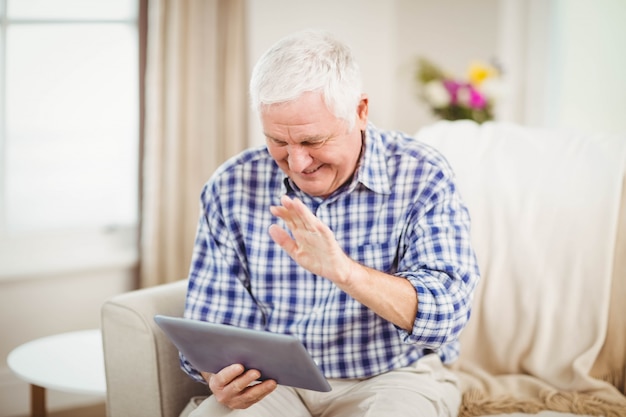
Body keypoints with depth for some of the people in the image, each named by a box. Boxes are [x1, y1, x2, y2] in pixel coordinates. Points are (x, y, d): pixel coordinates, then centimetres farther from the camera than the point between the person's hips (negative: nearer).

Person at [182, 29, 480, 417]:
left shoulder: (423, 177, -10)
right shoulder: (231, 188, -4)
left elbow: (448, 313, -19)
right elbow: (211, 323, -1)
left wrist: (343, 271, -34)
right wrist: (219, 379, -24)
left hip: (394, 378, 0)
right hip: (275, 384, 1)